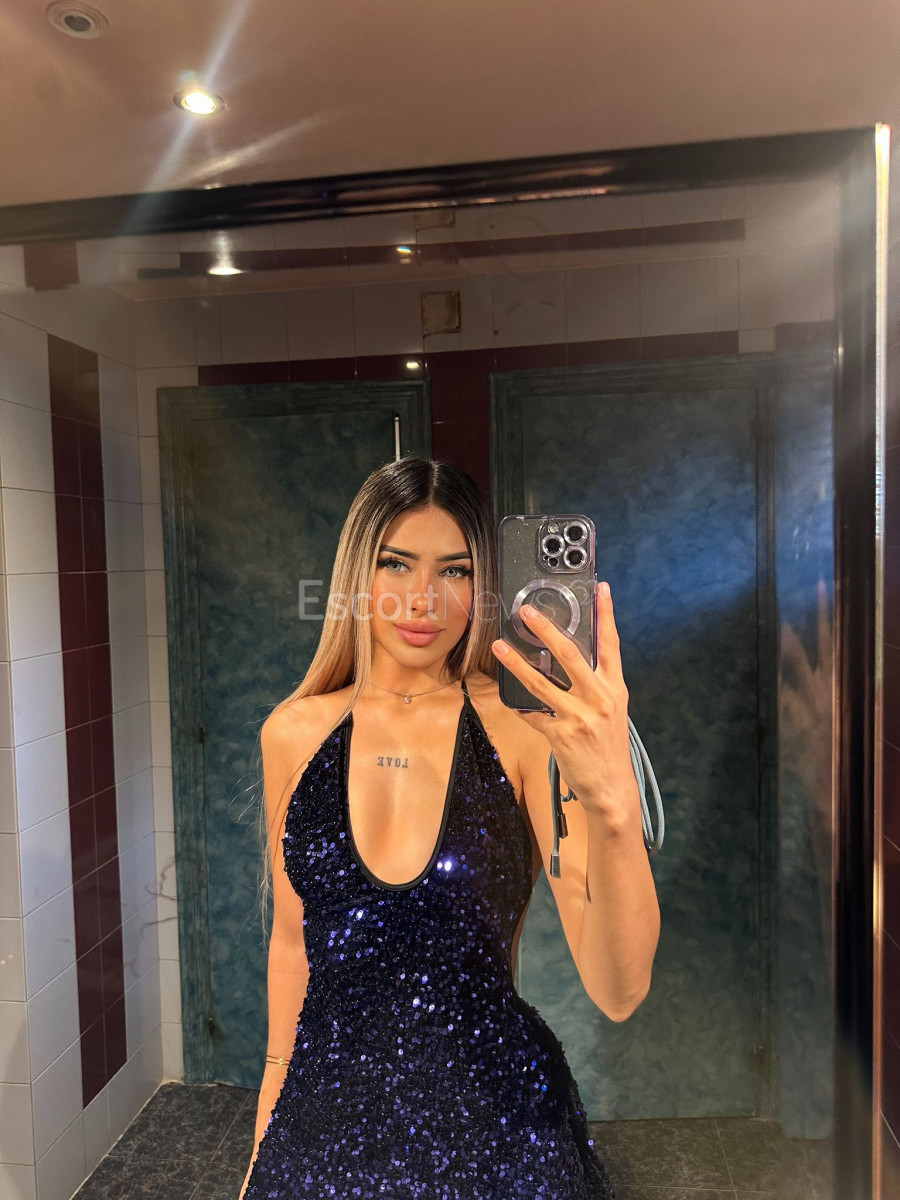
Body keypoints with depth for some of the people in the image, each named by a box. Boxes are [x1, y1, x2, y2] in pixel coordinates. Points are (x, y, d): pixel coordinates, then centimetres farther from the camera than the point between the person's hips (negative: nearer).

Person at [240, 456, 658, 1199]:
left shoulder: (523, 727, -17)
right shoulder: (293, 733, -7)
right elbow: (293, 935, 5)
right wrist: (270, 1116, 13)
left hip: (493, 1117, -2)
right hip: (328, 1105, 3)